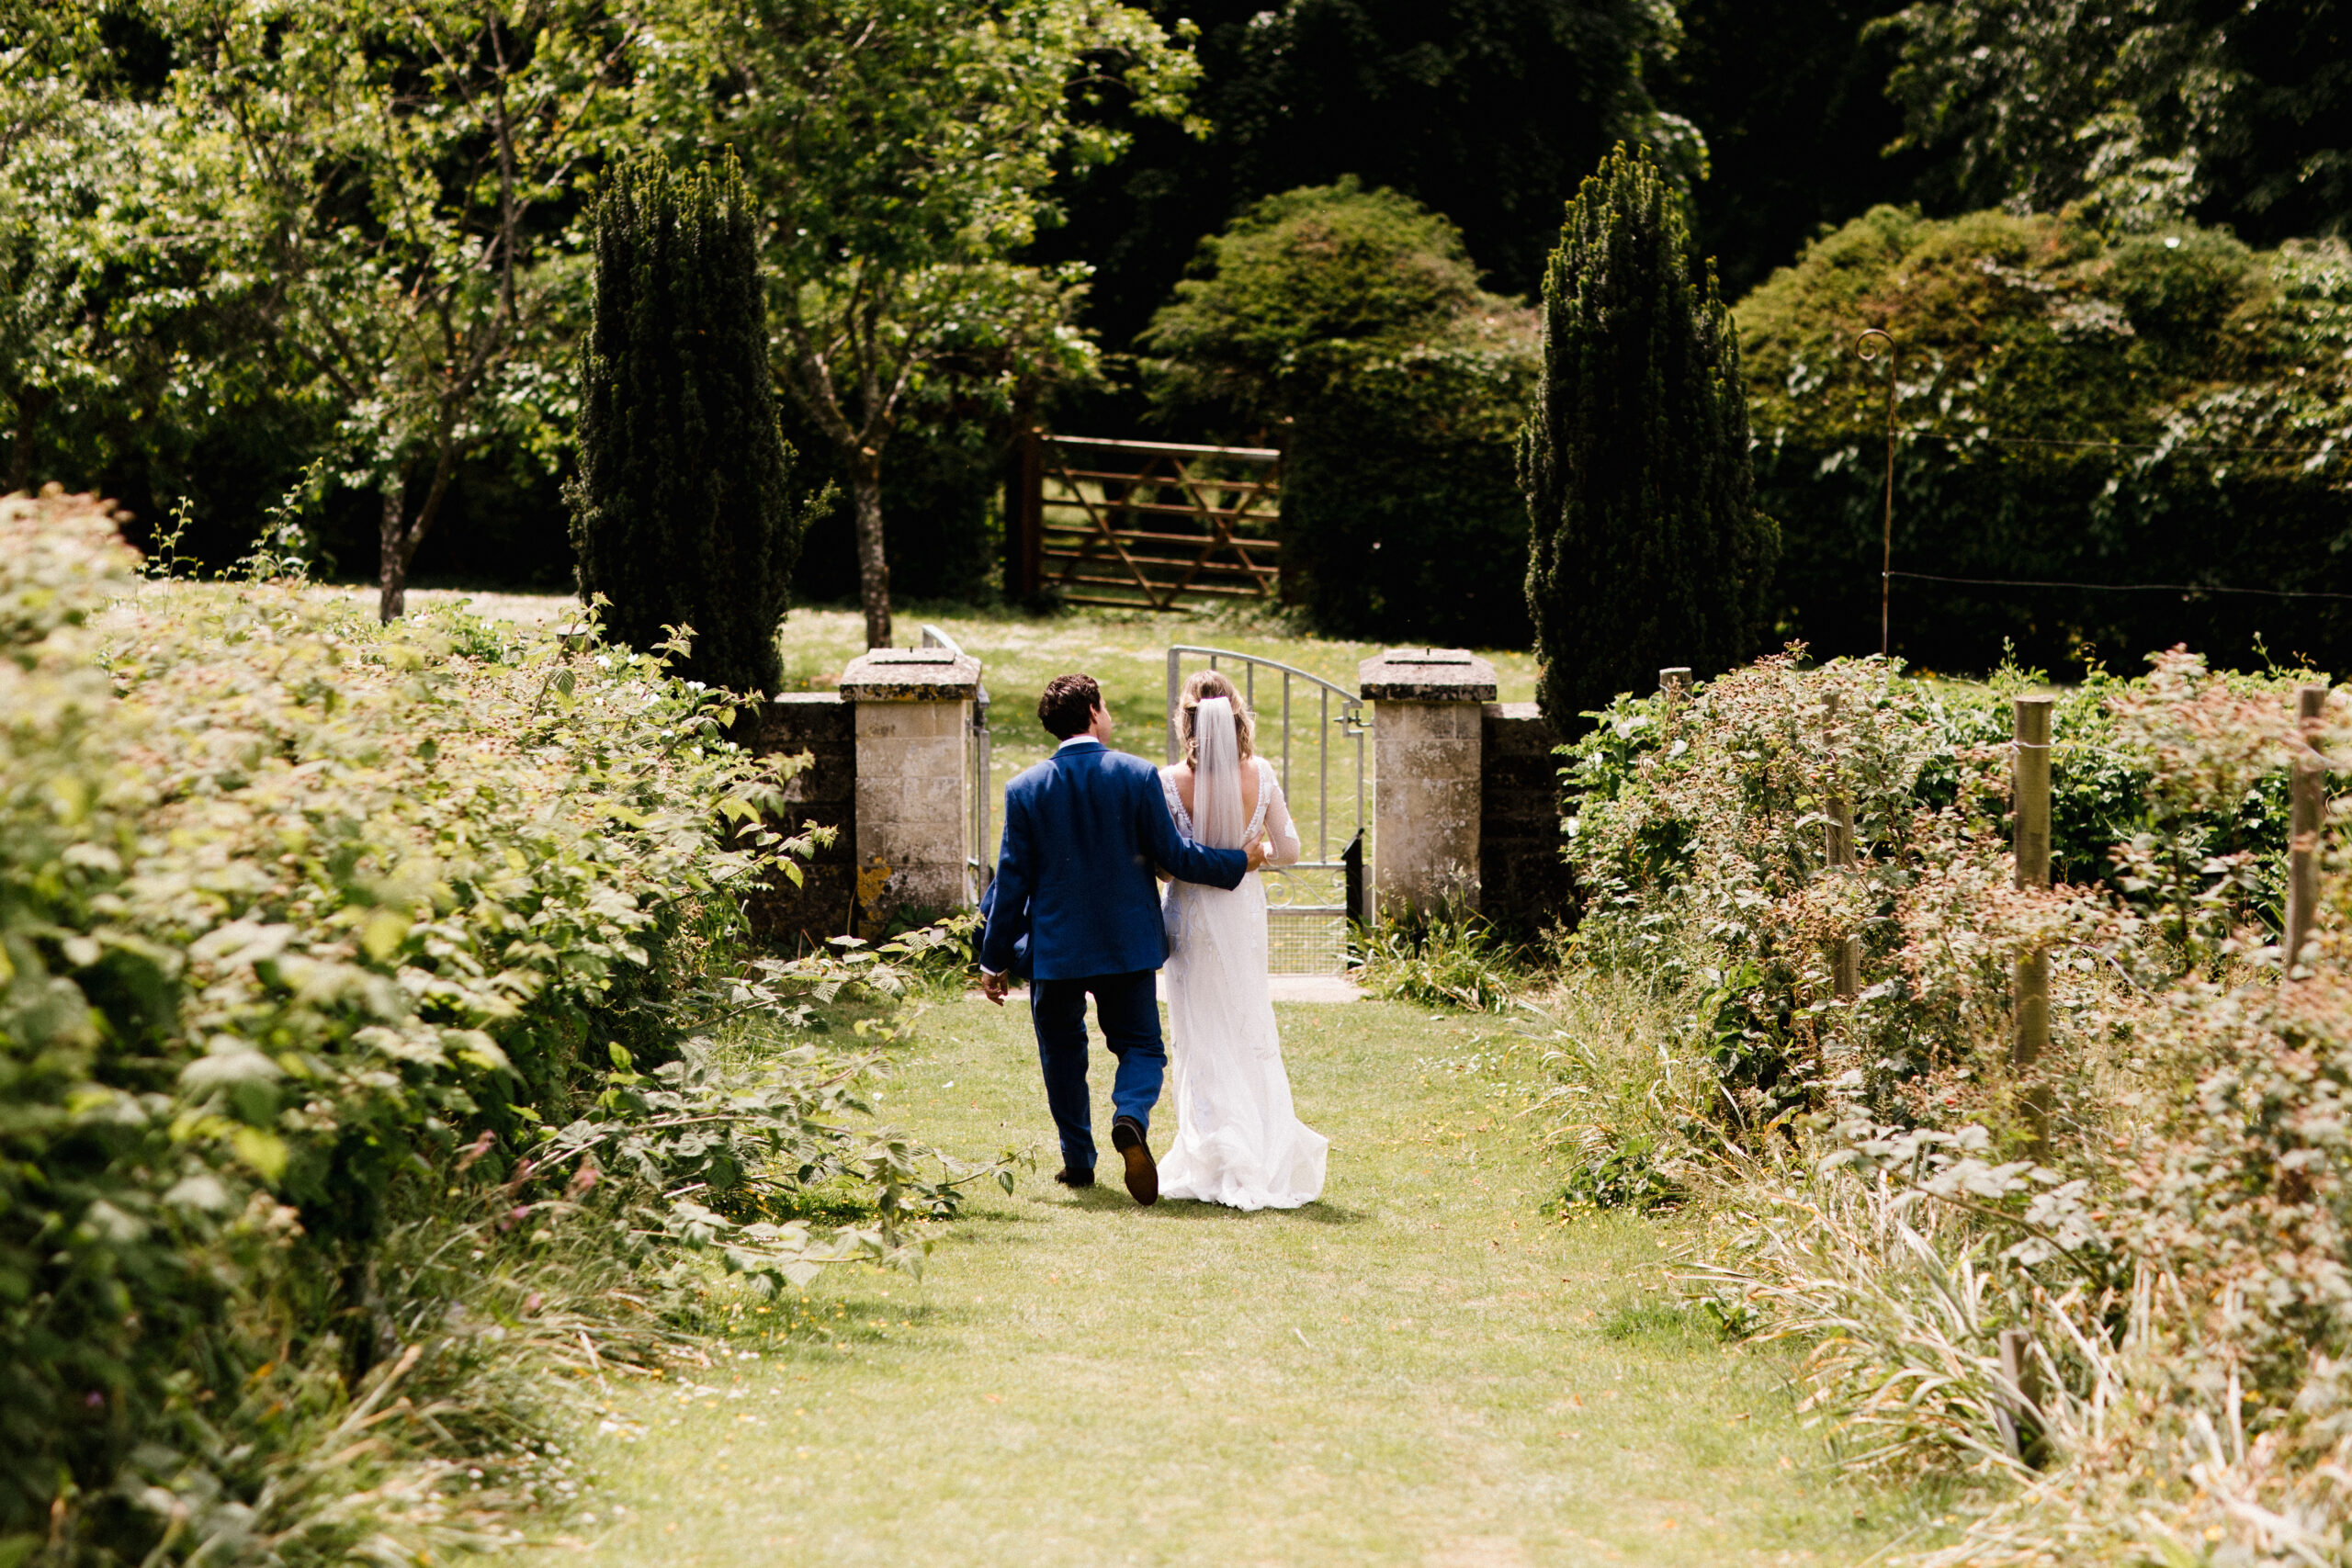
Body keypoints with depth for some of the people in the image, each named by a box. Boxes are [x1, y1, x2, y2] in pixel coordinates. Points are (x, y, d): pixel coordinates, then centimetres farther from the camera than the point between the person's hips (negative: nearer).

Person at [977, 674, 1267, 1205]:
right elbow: (1171, 854, -6)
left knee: (1062, 1051, 17)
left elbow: (1012, 879, -2)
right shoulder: (1138, 775, -8)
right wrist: (1238, 862, 10)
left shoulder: (1025, 789, -5)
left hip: (1055, 947, 1)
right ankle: (1131, 1118, -21)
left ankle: (1078, 1160, 20)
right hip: (1128, 943, -1)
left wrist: (995, 958, 5)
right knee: (1140, 1046, 9)